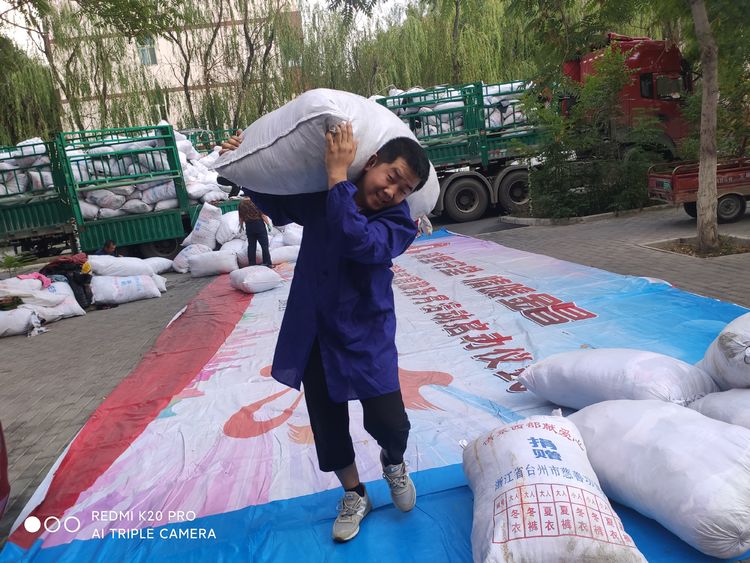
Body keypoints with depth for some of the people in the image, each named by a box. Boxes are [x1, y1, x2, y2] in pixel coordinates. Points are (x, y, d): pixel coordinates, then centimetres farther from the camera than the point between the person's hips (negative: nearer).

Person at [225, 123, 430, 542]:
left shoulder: (399, 223, -17)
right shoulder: (320, 196, -5)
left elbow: (356, 239, -38)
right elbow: (277, 205, 16)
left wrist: (337, 175, -34)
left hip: (365, 336, -3)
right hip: (312, 332, 4)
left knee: (389, 422, -7)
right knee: (328, 425, 12)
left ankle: (394, 461, 34)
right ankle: (355, 496, 39)